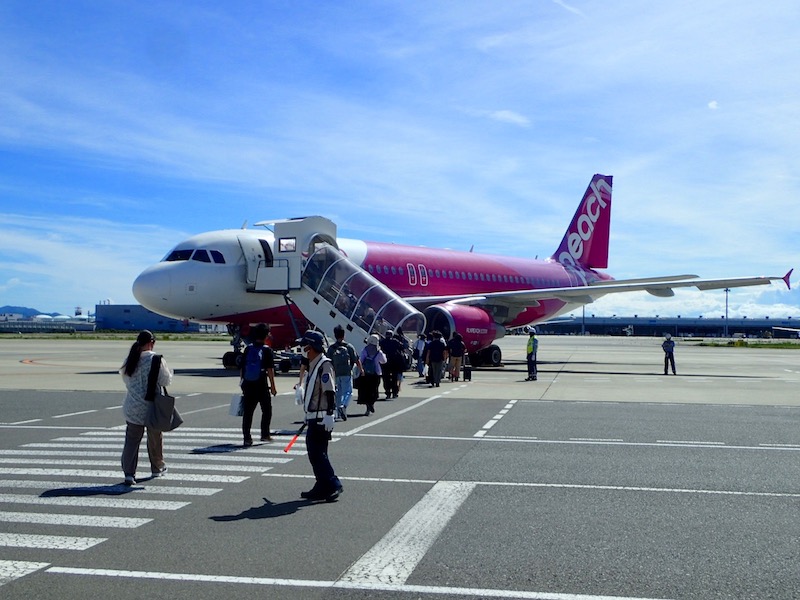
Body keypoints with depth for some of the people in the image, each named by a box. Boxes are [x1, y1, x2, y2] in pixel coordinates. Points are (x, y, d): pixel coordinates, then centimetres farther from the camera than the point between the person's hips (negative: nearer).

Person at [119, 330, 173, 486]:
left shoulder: (129, 361, 1)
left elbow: (125, 379, 13)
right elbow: (166, 381, -10)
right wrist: (169, 372, 9)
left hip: (133, 407, 3)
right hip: (153, 406, -3)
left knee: (132, 440, 6)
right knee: (155, 438, 16)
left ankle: (129, 473, -5)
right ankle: (157, 468, 32)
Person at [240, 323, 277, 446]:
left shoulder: (248, 349, 5)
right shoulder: (267, 350, -8)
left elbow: (242, 367, 9)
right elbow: (270, 370, -9)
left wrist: (242, 382, 18)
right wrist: (273, 386, -3)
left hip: (248, 384, 4)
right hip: (261, 385, -4)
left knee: (248, 412, 6)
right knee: (266, 410, 13)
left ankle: (247, 438, 5)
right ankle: (265, 434, 14)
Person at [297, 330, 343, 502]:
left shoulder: (324, 365, -15)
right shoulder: (313, 365, 16)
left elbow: (329, 391, -22)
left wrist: (329, 415, -26)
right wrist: (308, 414, 27)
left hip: (321, 418, -10)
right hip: (314, 417, 10)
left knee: (317, 453, -11)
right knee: (315, 452, 12)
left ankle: (333, 485, -5)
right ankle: (322, 488, 19)